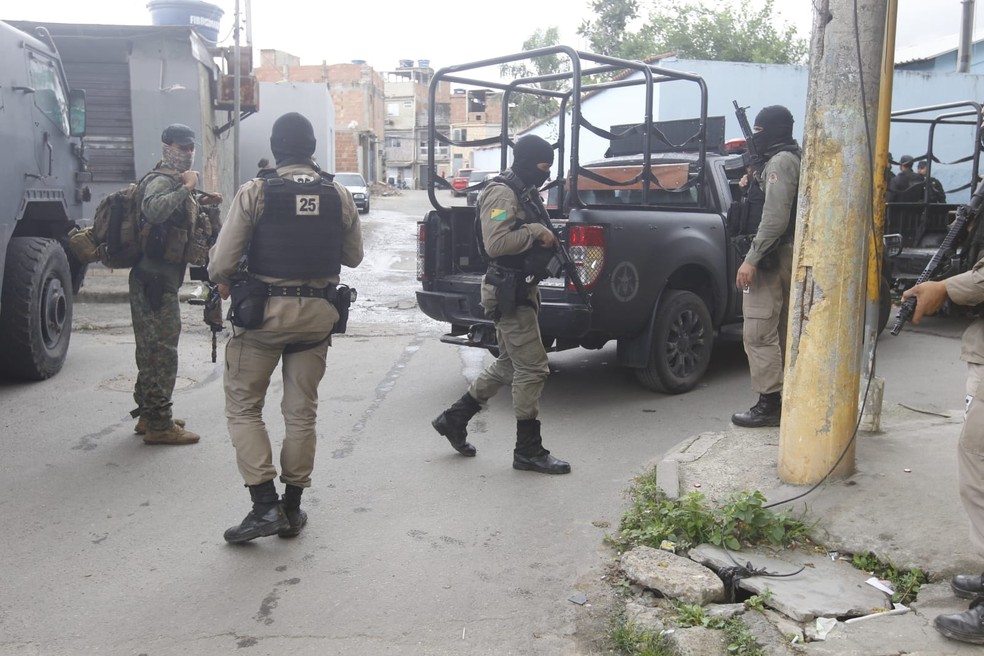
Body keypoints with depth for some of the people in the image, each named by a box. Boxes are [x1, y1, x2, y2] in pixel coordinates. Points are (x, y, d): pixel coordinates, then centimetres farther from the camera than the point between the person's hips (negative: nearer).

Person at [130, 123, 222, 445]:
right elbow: (152, 210, -35)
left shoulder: (175, 183, 18)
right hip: (156, 277, -11)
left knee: (152, 348, 16)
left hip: (158, 278, 11)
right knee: (162, 349, -7)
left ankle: (148, 415, 27)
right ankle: (159, 425, -2)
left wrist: (202, 205, 11)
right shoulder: (161, 180, -14)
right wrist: (186, 188, -29)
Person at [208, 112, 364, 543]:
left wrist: (224, 283, 12)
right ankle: (292, 506, 21)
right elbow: (353, 257, 10)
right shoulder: (339, 196, 0)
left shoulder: (254, 192, -9)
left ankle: (265, 504, 2)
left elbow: (221, 262, -10)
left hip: (264, 311, -3)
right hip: (317, 313, 3)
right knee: (301, 411, 13)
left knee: (243, 406, 10)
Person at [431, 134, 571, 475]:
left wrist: (547, 238, 9)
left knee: (509, 365, 17)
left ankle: (453, 419, 27)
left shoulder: (525, 192, 18)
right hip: (508, 292, -11)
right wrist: (536, 231, -19)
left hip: (521, 289, 11)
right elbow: (496, 243, -25)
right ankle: (529, 450, 4)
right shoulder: (501, 193, -14)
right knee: (533, 368, -7)